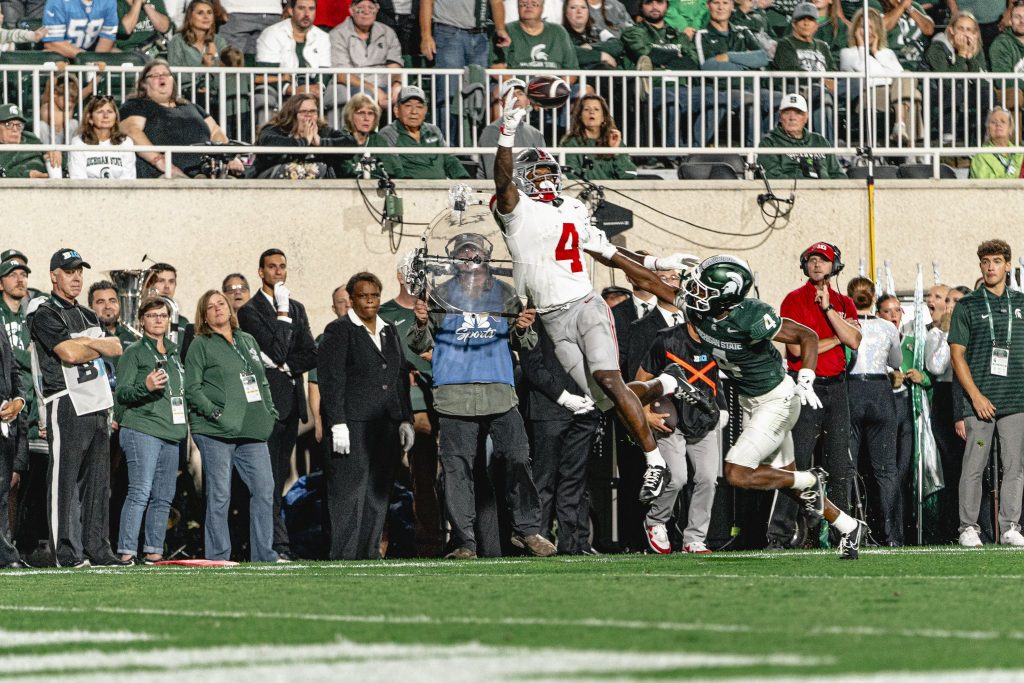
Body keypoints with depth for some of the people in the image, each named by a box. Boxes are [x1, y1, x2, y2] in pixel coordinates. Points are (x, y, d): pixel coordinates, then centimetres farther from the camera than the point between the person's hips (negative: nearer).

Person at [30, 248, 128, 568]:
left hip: (96, 407, 8)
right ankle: (66, 552, -8)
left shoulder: (88, 316, 21)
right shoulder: (45, 315, -5)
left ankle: (97, 549, 13)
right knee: (64, 482, -8)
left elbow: (113, 349, 8)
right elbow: (69, 354, -19)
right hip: (67, 406, -8)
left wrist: (84, 344, -9)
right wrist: (101, 347, -1)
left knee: (98, 484, 9)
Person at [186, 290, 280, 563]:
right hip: (215, 432, -5)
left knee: (264, 489, -1)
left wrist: (269, 411, 11)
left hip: (252, 431, 5)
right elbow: (192, 388, -5)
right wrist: (213, 412, -15)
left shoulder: (248, 341, 19)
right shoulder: (201, 345, 2)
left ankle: (264, 554, 5)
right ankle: (218, 557, 0)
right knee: (219, 494, -4)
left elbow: (262, 381, 24)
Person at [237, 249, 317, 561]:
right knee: (269, 477, -11)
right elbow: (276, 349, -13)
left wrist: (283, 366, -6)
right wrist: (282, 311, -10)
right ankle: (278, 544, -17)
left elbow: (311, 354, 10)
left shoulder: (297, 309, 18)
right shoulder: (250, 311, -2)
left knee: (279, 476, 7)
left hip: (291, 401, 7)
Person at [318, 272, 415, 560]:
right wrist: (337, 424, -16)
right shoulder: (339, 331, -1)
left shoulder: (389, 331, 19)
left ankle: (370, 552, 9)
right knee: (349, 492, -8)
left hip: (386, 425, 6)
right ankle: (344, 555, -9)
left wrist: (406, 420, 14)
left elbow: (401, 378, 22)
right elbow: (330, 380, -8)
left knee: (379, 493, 5)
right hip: (352, 424, -6)